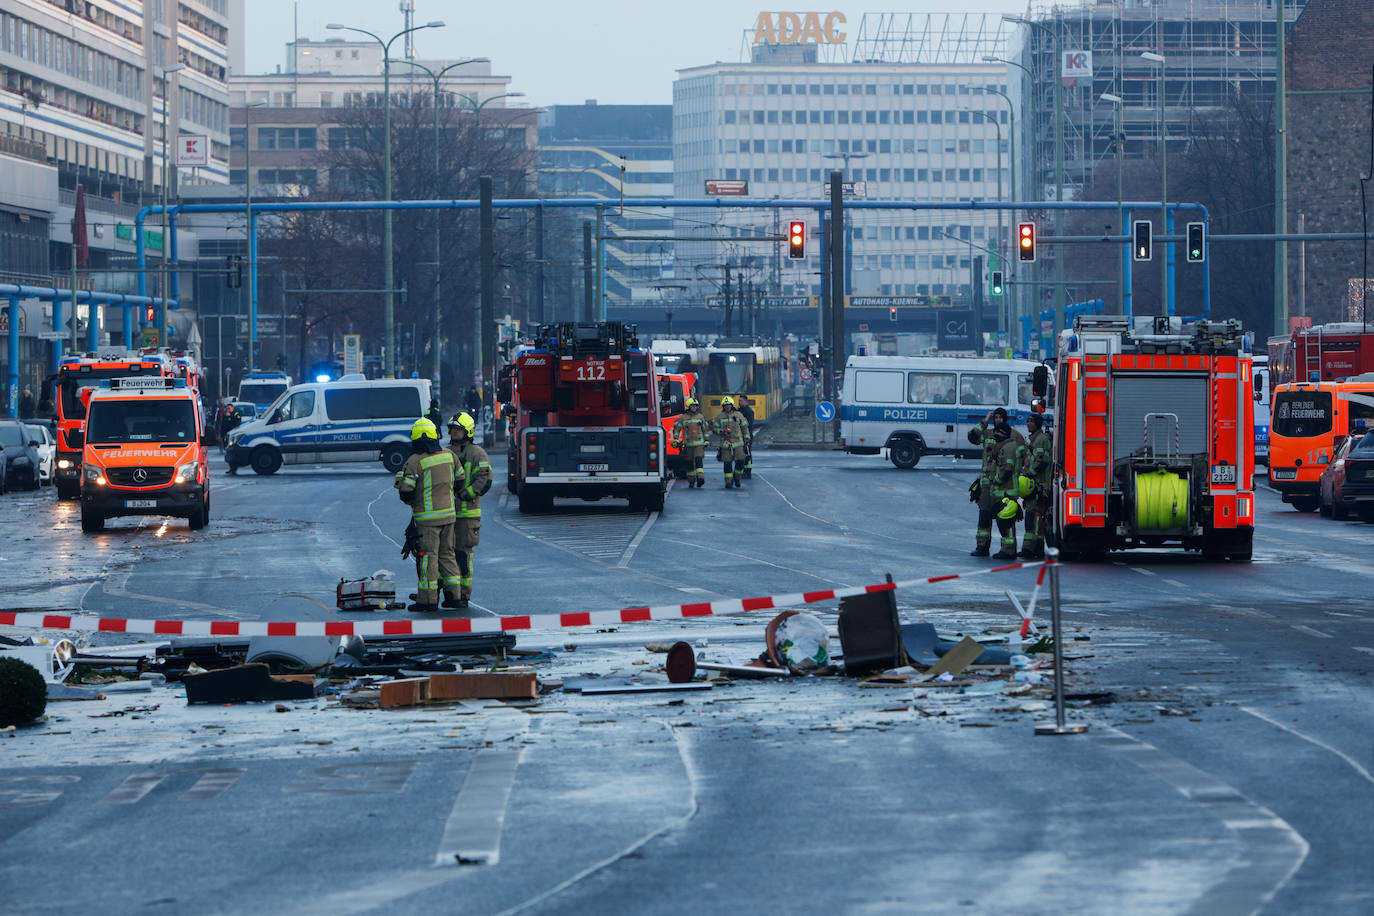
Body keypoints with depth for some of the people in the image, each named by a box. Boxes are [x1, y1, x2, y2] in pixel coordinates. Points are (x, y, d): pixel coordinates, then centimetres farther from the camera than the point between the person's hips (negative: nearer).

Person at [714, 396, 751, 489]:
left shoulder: (738, 415, 7)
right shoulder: (720, 417, 7)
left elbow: (744, 427, 14)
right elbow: (715, 428, 9)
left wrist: (746, 439, 10)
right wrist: (722, 431, -11)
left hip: (738, 443, 0)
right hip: (726, 444, 0)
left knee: (740, 461, -9)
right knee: (727, 463, -1)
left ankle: (737, 478, 14)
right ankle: (728, 482, 6)